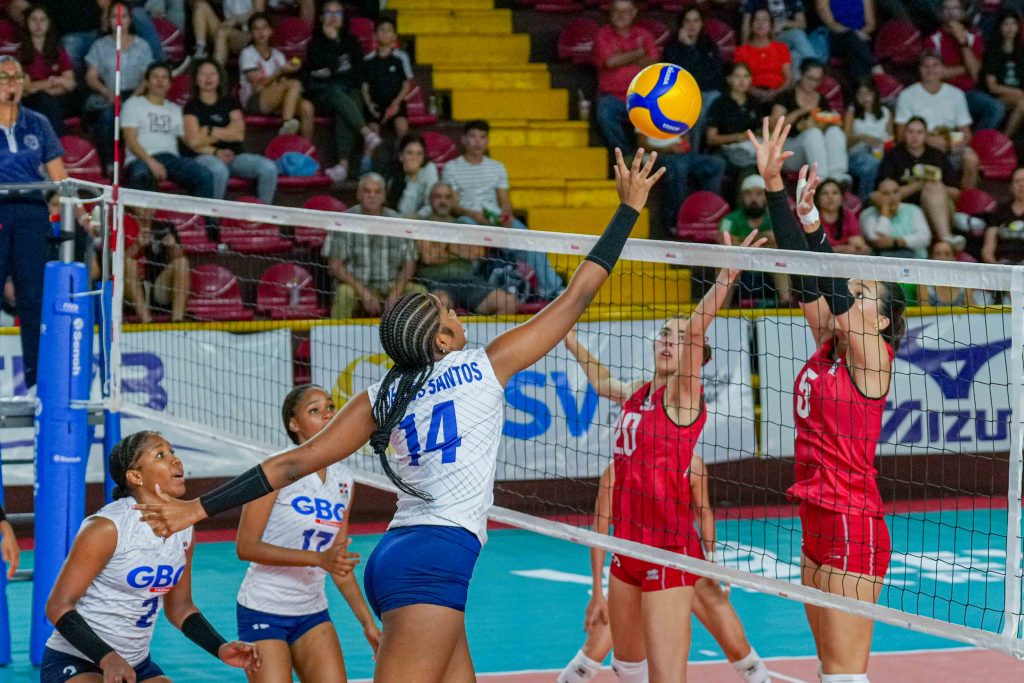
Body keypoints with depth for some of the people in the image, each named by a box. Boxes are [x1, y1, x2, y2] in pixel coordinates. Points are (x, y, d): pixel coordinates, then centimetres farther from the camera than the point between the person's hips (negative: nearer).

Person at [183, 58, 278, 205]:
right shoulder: (192, 106, 9)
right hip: (205, 156, -4)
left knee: (269, 168, -23)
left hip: (235, 155, 4)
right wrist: (216, 152, -15)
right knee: (219, 170, -41)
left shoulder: (230, 103, 19)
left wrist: (210, 132, -1)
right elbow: (194, 142, -4)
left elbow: (238, 134, 4)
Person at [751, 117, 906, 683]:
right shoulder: (827, 345, 11)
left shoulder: (872, 355, -9)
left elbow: (833, 288, -21)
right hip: (817, 523, 9)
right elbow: (806, 277, 5)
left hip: (853, 527, -9)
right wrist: (773, 185, -1)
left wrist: (809, 216, -27)